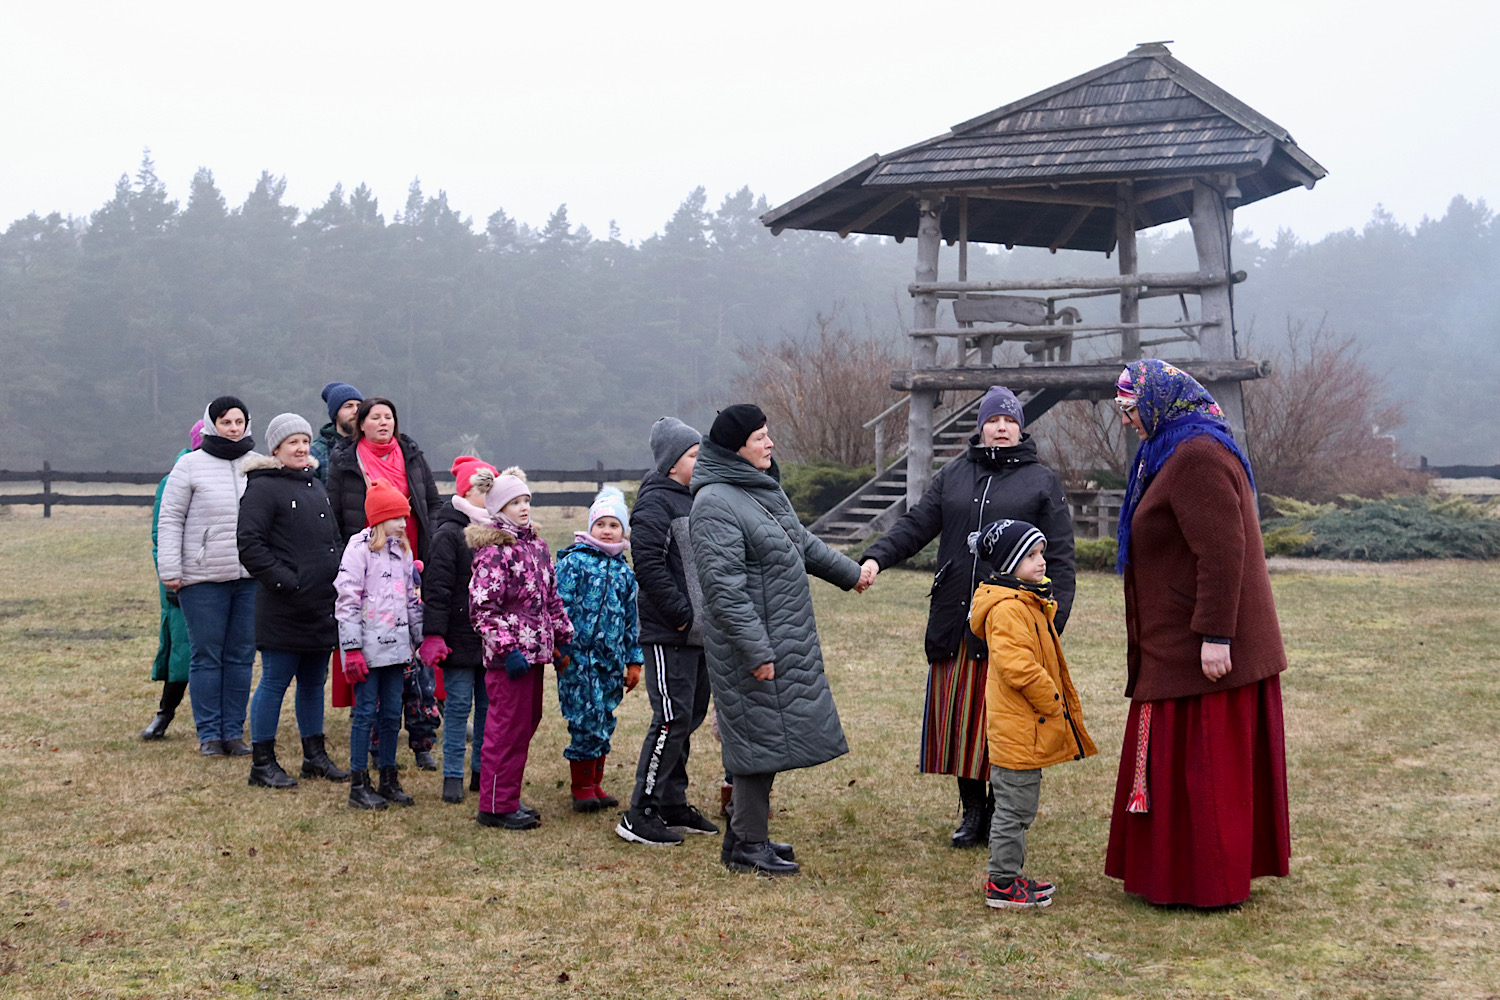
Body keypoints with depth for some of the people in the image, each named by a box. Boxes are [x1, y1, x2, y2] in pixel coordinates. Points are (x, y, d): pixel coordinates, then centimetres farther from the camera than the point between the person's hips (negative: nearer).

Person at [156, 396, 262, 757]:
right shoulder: (191, 465, 0)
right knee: (207, 657, 2)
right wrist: (170, 570, -5)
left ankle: (234, 731, 16)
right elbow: (170, 519, 1)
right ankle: (209, 734, 11)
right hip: (203, 579, -3)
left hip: (252, 578, 3)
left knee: (242, 656, 7)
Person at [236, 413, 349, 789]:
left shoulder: (315, 486, 19)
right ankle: (262, 762, 9)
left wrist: (337, 579, 14)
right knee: (274, 683, 0)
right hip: (283, 610, -8)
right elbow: (249, 544, -15)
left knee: (314, 682, 16)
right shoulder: (263, 487, -8)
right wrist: (285, 581, -19)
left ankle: (315, 755, 26)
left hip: (322, 609, 8)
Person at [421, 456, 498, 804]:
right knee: (458, 705, 0)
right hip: (460, 640, -5)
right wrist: (434, 635, -17)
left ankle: (482, 772, 20)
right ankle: (453, 776, 10)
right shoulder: (448, 535, -7)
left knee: (489, 705, 10)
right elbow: (437, 589, -12)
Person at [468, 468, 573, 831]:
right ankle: (495, 807, 6)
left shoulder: (536, 545, 14)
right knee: (508, 727, -3)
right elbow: (482, 607, -16)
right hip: (509, 655, -8)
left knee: (528, 722, 14)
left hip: (535, 650, 8)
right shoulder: (493, 550, -12)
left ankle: (508, 797, 25)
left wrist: (563, 639, 18)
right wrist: (506, 649, -20)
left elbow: (552, 599, 21)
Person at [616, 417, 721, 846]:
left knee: (689, 718, 13)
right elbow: (647, 563, -19)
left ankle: (673, 805, 23)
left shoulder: (696, 500, 17)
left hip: (699, 632, 9)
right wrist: (681, 614, -19)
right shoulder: (655, 501, -11)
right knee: (673, 720, -9)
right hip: (668, 636, -9)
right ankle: (640, 814, -1)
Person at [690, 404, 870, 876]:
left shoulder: (764, 488, 13)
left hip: (786, 638, 9)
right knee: (761, 734, -4)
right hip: (753, 643, -9)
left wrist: (848, 572, 40)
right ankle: (746, 845, 6)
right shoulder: (714, 504, -18)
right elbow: (724, 588, -23)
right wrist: (756, 650, -25)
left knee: (770, 736, 14)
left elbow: (802, 541, 29)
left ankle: (746, 832, 25)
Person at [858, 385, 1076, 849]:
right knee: (958, 716, 5)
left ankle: (1002, 812, 15)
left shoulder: (1043, 482, 6)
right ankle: (972, 810, 18)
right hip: (955, 619, 3)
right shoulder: (953, 475, 14)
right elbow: (916, 524, 8)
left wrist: (1053, 619, -8)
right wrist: (877, 557, -10)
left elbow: (1059, 557, 1)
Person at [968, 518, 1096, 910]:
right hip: (1016, 730, -11)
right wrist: (1053, 703, -16)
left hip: (1027, 729, 11)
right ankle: (1002, 885, 6)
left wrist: (1062, 705, 18)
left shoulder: (1031, 602, 16)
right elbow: (1018, 666, -27)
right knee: (1014, 808, -3)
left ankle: (1009, 875, 27)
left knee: (1019, 809, 17)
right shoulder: (1007, 609, -19)